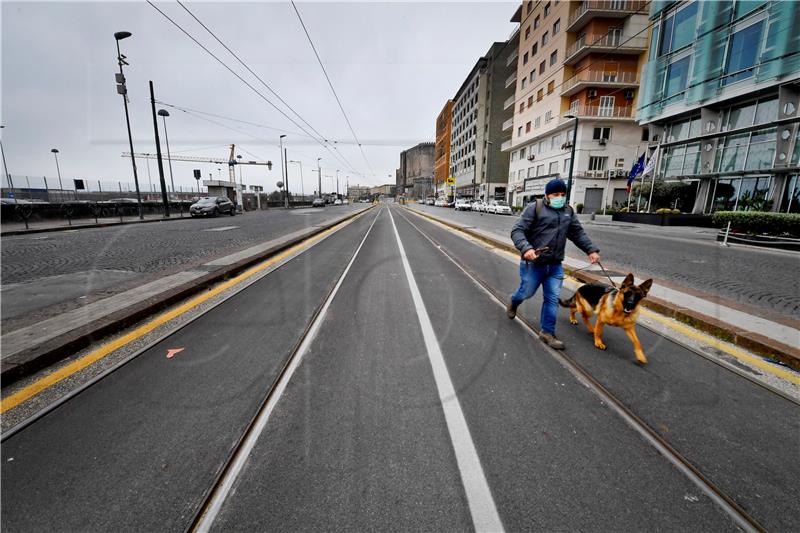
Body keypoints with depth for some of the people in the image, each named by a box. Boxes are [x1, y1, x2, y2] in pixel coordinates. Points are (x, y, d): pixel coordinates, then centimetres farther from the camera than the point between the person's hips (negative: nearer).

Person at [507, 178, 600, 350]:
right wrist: (526, 248, -32)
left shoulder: (568, 212, 11)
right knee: (527, 292, 11)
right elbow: (517, 230, -16)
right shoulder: (535, 208, -9)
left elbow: (578, 233, 19)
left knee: (552, 299, 5)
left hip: (555, 265, 5)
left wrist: (591, 250, 8)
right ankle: (513, 304, 45)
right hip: (533, 263, -5)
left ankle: (547, 332, 18)